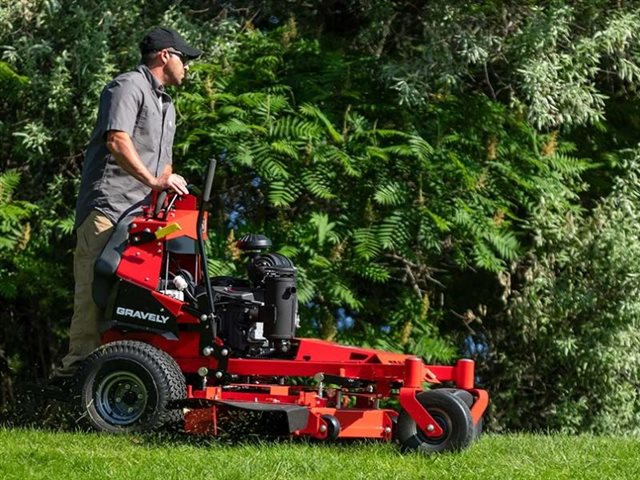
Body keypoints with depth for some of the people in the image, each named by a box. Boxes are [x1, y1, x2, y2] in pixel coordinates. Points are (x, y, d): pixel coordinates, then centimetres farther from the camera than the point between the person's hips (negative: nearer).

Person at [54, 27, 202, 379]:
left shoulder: (166, 105, 28)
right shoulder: (128, 87, -3)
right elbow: (117, 141, -17)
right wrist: (153, 181, -22)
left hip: (141, 211, 9)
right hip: (107, 204, -9)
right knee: (96, 282, -15)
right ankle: (80, 359, -19)